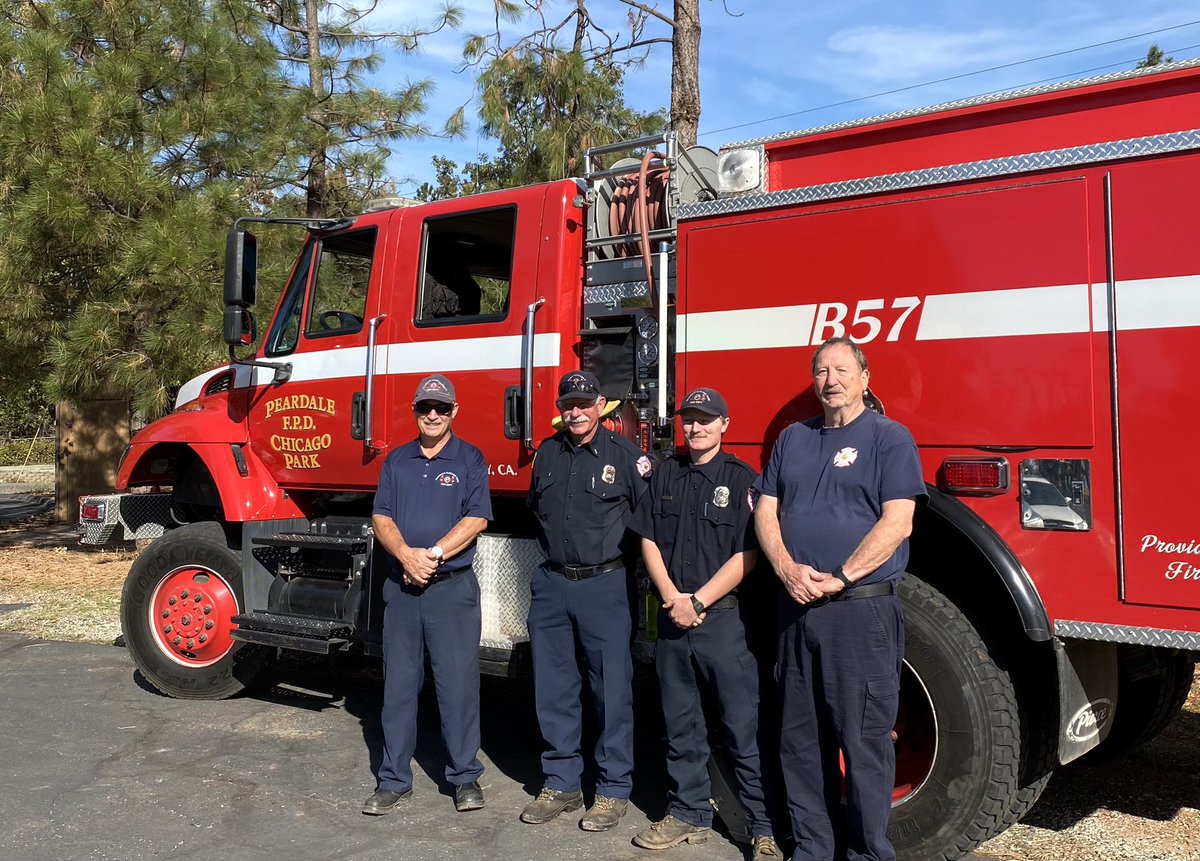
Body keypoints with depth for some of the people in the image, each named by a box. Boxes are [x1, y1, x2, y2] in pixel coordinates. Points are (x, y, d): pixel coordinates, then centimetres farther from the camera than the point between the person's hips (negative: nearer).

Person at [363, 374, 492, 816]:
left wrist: (433, 555, -17)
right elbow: (381, 518, 4)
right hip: (401, 586, 4)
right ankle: (394, 781, 18)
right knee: (398, 684, 8)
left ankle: (465, 778, 14)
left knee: (458, 682, 1)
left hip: (453, 586, -3)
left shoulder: (470, 459, 2)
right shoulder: (397, 461, 12)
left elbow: (476, 519, -8)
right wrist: (406, 555, -14)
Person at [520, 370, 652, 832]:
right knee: (553, 689, 10)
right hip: (551, 584, 5)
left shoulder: (625, 454, -6)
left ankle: (613, 790, 14)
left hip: (604, 584, -5)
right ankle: (560, 784, 23)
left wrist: (632, 565, 0)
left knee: (611, 689, 2)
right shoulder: (547, 453, 10)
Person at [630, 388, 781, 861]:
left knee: (744, 726, -2)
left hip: (724, 616, -4)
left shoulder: (741, 479, -4)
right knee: (681, 725, 13)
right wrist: (673, 598, -7)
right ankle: (689, 814, 26)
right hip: (672, 615, 5)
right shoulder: (665, 475, 10)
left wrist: (698, 601, -12)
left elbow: (747, 554, -10)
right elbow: (648, 540, 6)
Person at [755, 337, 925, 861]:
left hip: (861, 608, -5)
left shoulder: (890, 438, -1)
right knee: (801, 738, 12)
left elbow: (897, 523, -11)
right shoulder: (792, 438, 14)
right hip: (797, 607, 5)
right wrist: (787, 569, -8)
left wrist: (839, 579, -16)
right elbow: (766, 511, 10)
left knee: (863, 739, 1)